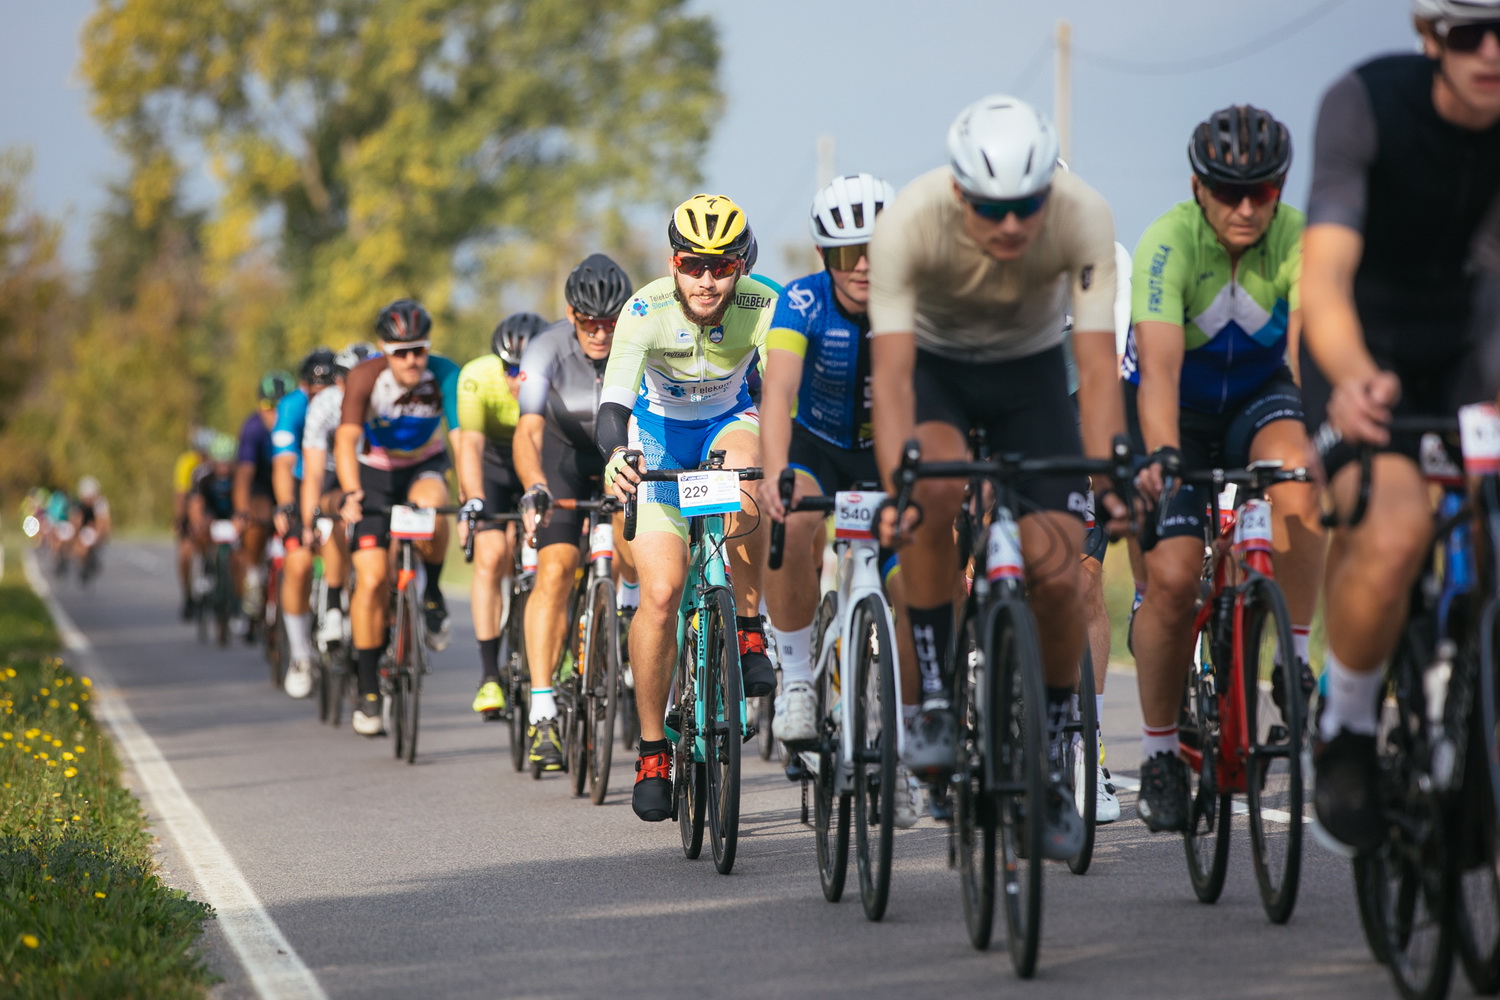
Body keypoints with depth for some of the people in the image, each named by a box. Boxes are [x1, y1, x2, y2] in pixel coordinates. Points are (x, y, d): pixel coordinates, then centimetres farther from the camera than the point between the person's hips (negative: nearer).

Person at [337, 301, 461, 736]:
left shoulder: (445, 376, -25)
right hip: (374, 472, 0)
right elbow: (346, 439, -35)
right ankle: (368, 691, 0)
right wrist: (350, 494, -52)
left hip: (424, 465, 0)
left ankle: (432, 596, -8)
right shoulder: (365, 378, -26)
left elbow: (461, 438, -33)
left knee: (430, 506, -36)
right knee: (372, 580, -10)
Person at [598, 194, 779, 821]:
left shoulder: (763, 308, -26)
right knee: (661, 592, -14)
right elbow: (614, 398, -39)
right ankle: (653, 751, 2)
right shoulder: (647, 310, -29)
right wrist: (615, 454, -60)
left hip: (728, 422, 1)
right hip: (659, 435, -1)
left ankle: (748, 629, -19)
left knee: (744, 467, -38)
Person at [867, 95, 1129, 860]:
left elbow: (1098, 368, -31)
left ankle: (1052, 766, 6)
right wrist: (894, 489, -49)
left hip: (1031, 370, 1)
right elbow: (891, 374, -35)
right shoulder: (909, 222, -32)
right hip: (935, 362, -1)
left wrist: (1108, 479, -45)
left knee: (1056, 569, -14)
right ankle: (934, 698, -20)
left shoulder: (1084, 218, -30)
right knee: (936, 482, -35)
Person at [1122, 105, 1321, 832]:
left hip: (1255, 397, 2)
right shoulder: (1169, 242, -27)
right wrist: (1162, 456, -54)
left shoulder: (1298, 240, -21)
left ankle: (1296, 662, -19)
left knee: (1298, 479, -34)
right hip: (1179, 409, -1)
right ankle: (1159, 754, 1)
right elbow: (1159, 364, -38)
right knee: (1173, 575, -17)